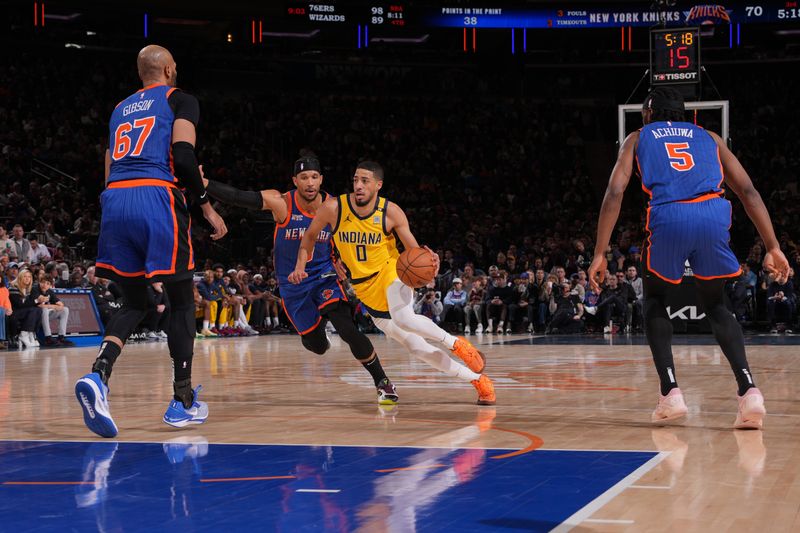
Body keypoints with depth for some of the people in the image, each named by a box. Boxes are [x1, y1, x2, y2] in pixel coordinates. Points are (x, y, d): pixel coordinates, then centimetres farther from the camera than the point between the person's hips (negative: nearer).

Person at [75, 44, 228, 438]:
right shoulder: (179, 100, 7)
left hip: (114, 200, 6)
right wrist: (207, 207, -3)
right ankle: (183, 402, 8)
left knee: (134, 304, 13)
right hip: (156, 197, -5)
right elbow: (183, 154, -8)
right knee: (182, 302, 8)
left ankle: (98, 375, -14)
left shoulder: (121, 109, 27)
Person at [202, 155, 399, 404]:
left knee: (347, 329, -22)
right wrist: (204, 183, -35)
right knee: (317, 345, 4)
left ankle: (383, 383, -9)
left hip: (325, 277, 0)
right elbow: (238, 197, -25)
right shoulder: (281, 203, -15)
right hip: (293, 286, 0)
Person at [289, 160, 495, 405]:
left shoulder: (391, 212, -13)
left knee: (404, 319, -37)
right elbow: (310, 236, 6)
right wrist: (300, 266, -6)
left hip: (391, 275, -3)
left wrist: (428, 259, -28)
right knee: (416, 347, -2)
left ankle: (457, 344, -11)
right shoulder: (333, 208, -12)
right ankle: (478, 380, 10)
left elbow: (413, 250, -6)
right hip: (367, 291, 3)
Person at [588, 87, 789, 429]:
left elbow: (614, 193, 11)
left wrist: (599, 255, 8)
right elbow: (748, 191, 20)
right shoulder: (708, 137, 31)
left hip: (669, 217, -2)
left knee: (655, 300, 24)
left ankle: (670, 392, 8)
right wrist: (773, 247, 17)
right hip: (713, 214, 2)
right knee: (715, 305, 22)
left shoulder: (637, 139, 27)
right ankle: (748, 389, 0)